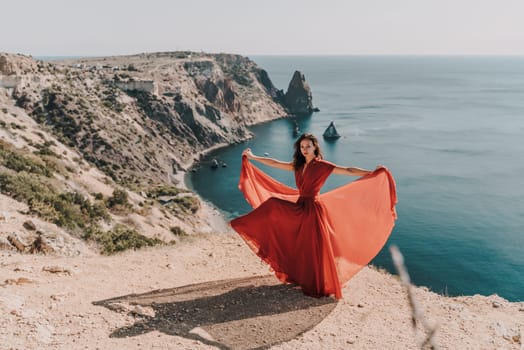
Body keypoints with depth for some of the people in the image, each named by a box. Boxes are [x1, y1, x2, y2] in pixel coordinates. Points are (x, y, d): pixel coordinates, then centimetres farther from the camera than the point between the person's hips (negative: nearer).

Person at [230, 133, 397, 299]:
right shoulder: (298, 165, 8)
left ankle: (318, 286, 18)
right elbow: (275, 163, 17)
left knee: (313, 249, -2)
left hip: (313, 209, -7)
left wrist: (373, 173, -26)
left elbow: (348, 170, -16)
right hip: (299, 206, 7)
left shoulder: (322, 165, -10)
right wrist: (253, 157, 23)